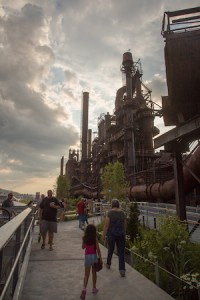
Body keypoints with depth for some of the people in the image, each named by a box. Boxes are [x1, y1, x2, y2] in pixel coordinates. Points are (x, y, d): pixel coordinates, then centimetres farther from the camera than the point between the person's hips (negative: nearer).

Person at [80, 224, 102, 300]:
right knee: (94, 273, 19)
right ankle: (94, 288, 30)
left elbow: (83, 247, 9)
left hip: (87, 256, 0)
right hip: (94, 256, 0)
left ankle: (84, 288, -12)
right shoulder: (95, 238, -10)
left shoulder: (84, 238, -5)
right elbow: (98, 249, -11)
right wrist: (100, 257, -4)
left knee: (86, 274, 7)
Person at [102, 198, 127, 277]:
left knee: (110, 249, 20)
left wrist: (103, 235, -5)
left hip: (111, 234, -2)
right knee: (121, 252, 8)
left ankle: (108, 264, 42)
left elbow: (106, 225, -14)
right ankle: (122, 270, 1)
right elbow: (125, 225, 8)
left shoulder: (109, 213, -14)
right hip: (121, 234, 2)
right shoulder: (122, 213, 0)